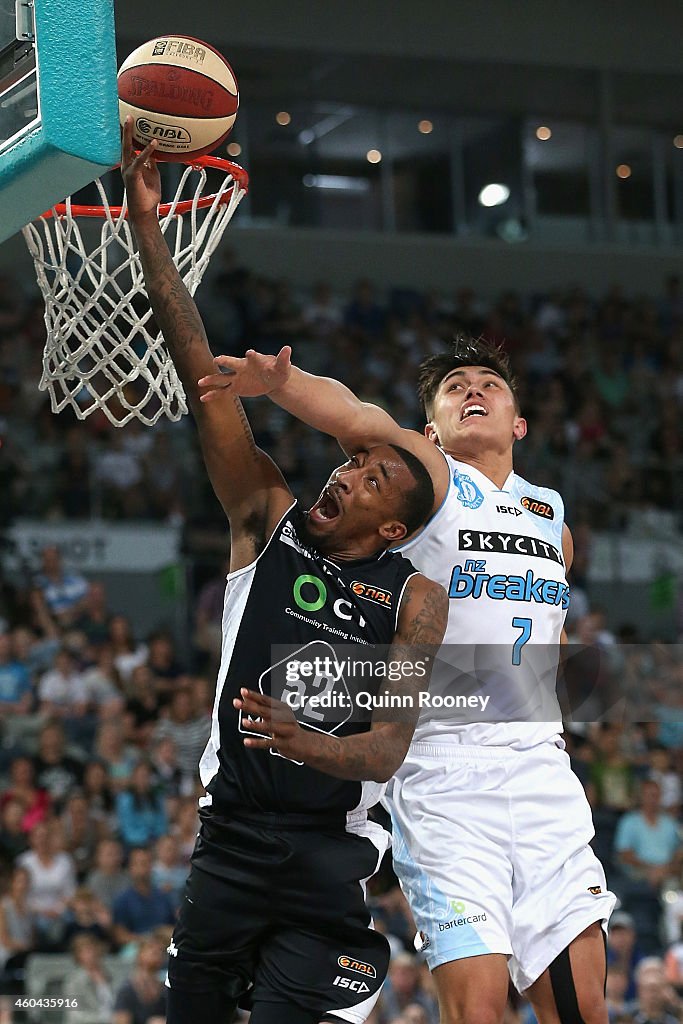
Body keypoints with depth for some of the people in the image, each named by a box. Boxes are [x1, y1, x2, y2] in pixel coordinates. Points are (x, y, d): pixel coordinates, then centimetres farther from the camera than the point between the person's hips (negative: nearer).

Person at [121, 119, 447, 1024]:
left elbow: (389, 748, -9)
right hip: (231, 839, 2)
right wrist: (148, 228, -10)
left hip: (331, 854, -2)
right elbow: (204, 379, -3)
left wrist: (305, 743, -32)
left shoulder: (414, 599, 0)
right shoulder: (267, 521, 5)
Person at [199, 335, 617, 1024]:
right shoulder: (429, 474, 2)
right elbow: (362, 422, -20)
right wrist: (280, 381, -39)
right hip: (443, 766, -5)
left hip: (541, 768, 5)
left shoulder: (551, 516, 19)